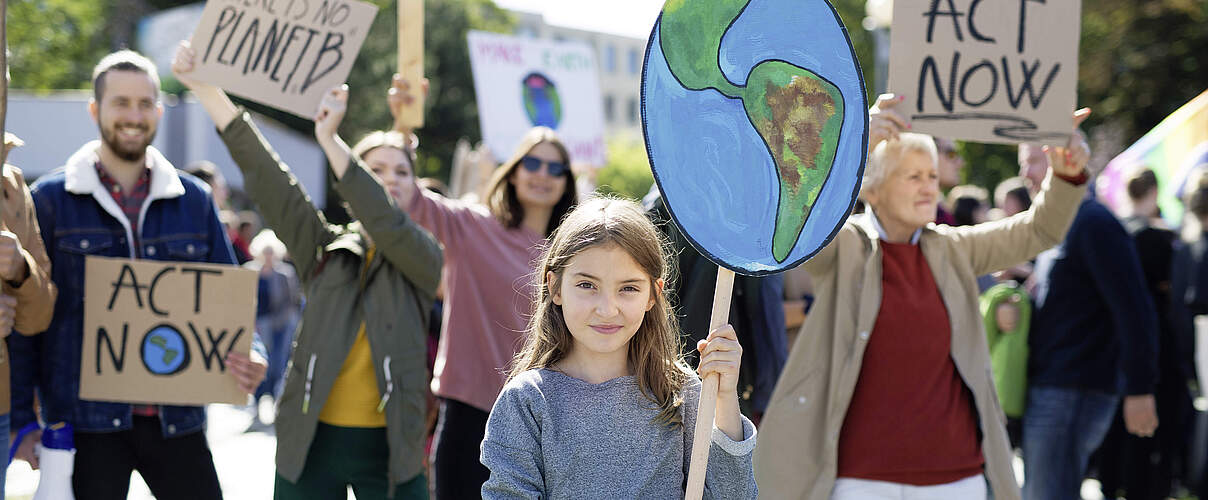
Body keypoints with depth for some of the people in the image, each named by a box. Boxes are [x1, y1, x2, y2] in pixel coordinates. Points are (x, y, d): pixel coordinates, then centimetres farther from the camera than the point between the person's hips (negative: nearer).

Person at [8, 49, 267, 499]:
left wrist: (250, 355, -9)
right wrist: (23, 419, -4)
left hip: (175, 420, 3)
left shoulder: (194, 200, 10)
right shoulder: (51, 199, 1)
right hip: (86, 422, -3)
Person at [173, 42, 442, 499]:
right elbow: (266, 175, -1)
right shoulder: (324, 250, 7)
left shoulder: (423, 259, 2)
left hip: (388, 446, -1)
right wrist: (205, 89, -10)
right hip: (311, 443, 1)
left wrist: (330, 140, -26)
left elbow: (387, 224, -18)